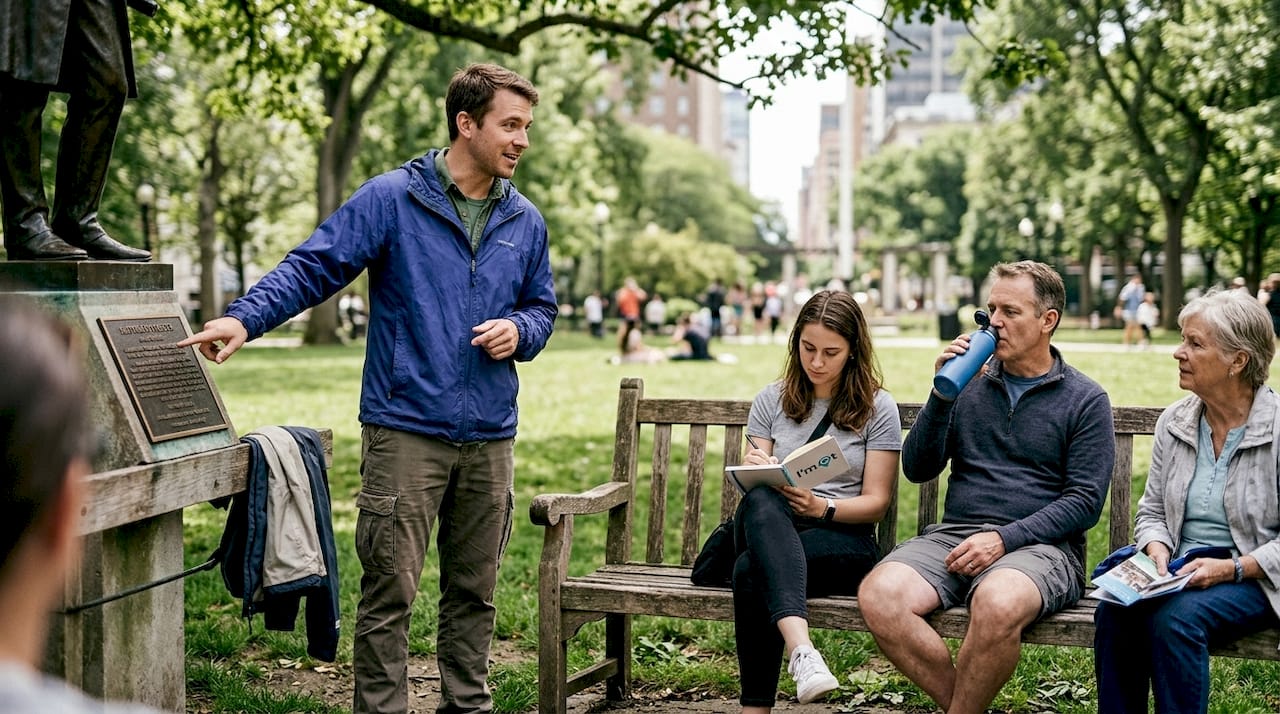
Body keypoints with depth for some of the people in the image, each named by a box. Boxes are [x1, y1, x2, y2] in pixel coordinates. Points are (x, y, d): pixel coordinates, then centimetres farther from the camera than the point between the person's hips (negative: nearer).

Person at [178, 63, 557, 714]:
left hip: (490, 438, 5)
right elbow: (313, 267, -9)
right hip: (406, 431, -5)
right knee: (390, 589, -4)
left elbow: (542, 307, 22)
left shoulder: (524, 221, 12)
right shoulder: (390, 200, -4)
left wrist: (519, 330, -1)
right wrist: (245, 318, -23)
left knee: (474, 589, 14)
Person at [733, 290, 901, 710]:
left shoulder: (877, 407, 5)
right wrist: (753, 472, -15)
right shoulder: (772, 400, 14)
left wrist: (822, 508, -18)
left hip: (843, 538, -2)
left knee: (751, 570, -36)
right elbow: (754, 489, 11)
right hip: (771, 531, 3)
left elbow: (876, 502, 2)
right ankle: (800, 649, -57)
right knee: (761, 503, -39)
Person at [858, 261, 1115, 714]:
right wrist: (942, 392, -3)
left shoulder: (1086, 400, 6)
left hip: (1038, 544, -3)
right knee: (879, 595, -28)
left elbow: (1084, 501, -2)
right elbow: (917, 469, 10)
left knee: (997, 603, -39)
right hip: (953, 535, 3)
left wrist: (1004, 539, -15)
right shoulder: (971, 385, 15)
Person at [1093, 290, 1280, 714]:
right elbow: (1152, 511, 14)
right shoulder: (1174, 422, 7)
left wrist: (1232, 568, -19)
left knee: (1176, 616, -33)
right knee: (1114, 609, -26)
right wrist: (1157, 550, -7)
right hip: (1182, 569, 4)